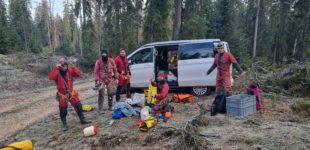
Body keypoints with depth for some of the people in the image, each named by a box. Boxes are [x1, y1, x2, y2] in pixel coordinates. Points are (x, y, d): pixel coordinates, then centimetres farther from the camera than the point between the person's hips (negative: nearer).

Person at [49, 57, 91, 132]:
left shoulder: (69, 71, -5)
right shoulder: (57, 72, -14)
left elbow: (78, 74, -13)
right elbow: (51, 77, -33)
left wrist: (73, 67, -24)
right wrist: (56, 68, -36)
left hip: (71, 93, 3)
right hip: (62, 95, -3)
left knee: (79, 106, 5)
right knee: (63, 111, 8)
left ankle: (82, 120, 21)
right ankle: (64, 124, 25)